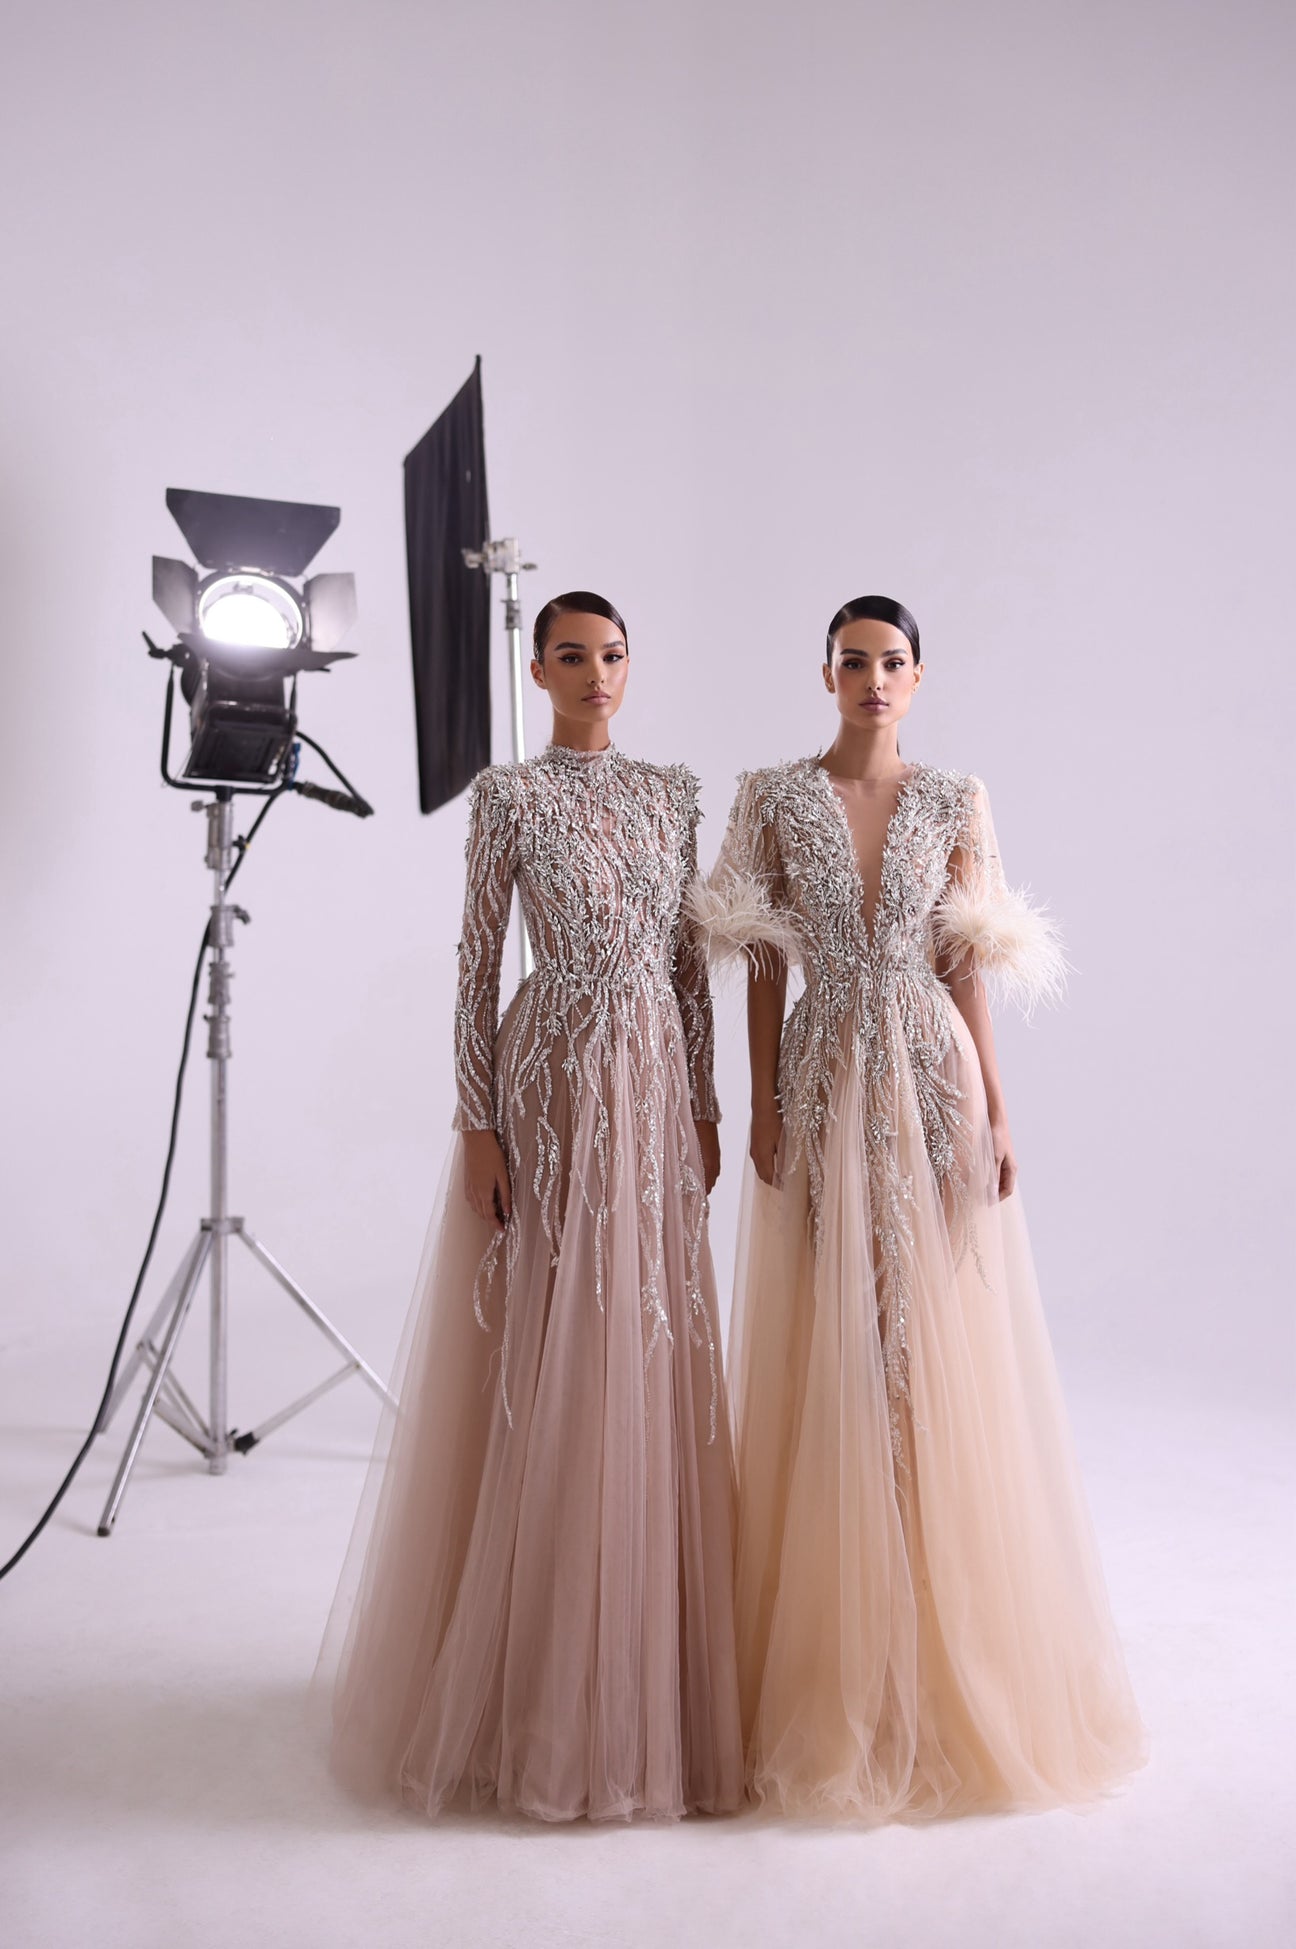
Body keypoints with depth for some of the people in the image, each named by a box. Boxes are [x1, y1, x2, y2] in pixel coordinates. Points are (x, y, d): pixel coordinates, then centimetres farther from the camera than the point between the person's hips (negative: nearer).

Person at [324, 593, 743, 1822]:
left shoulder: (674, 789, 11)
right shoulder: (509, 794, -1)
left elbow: (691, 960, 11)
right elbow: (477, 961, -5)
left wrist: (705, 1107, 8)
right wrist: (476, 1124, -10)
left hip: (655, 1087, 5)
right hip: (551, 1085, -4)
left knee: (650, 1361, 9)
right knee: (546, 1364, 1)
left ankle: (641, 1664, 28)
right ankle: (542, 1674, 19)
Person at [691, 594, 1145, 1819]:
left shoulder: (956, 801, 6)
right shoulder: (772, 799, 3)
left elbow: (968, 966, 4)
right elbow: (763, 964, 2)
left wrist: (993, 1110, -1)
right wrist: (763, 1105, -5)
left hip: (934, 1083, 1)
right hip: (825, 1085, -1)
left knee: (942, 1351, 5)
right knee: (824, 1359, 4)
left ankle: (949, 1652, 23)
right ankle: (829, 1653, 22)